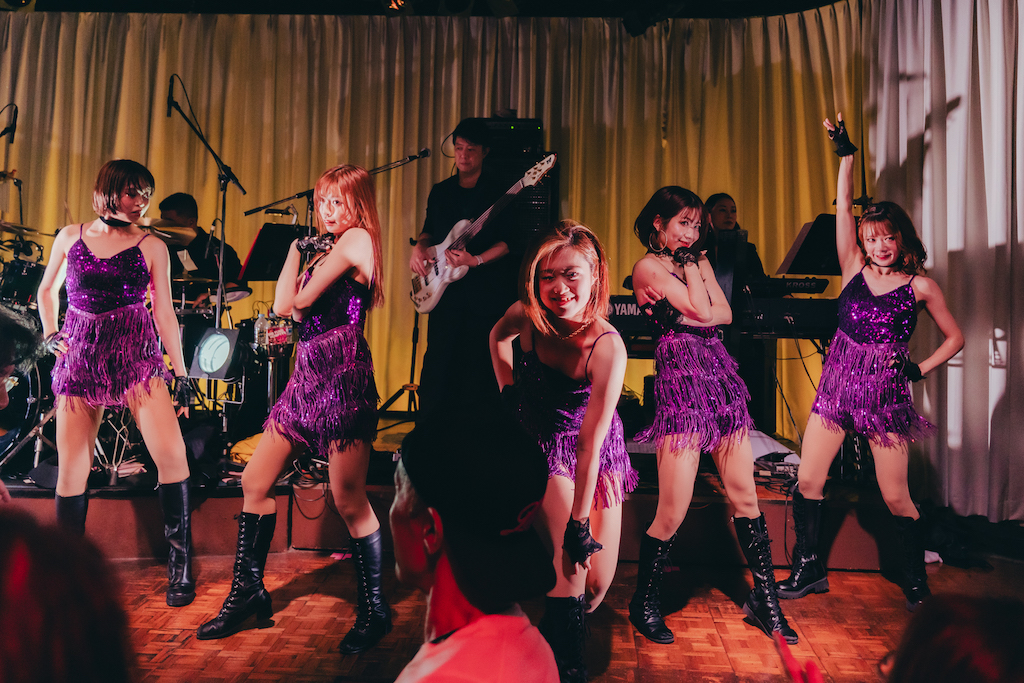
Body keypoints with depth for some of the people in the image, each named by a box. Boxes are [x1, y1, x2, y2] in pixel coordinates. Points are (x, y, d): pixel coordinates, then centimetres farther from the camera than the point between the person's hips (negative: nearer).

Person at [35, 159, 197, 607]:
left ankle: (181, 564, -4)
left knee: (170, 453, -17)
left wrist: (181, 373, 1)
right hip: (79, 356, 2)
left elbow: (165, 314, 5)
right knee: (71, 468, 3)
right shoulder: (70, 237, 11)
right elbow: (47, 291, 25)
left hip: (137, 354, -2)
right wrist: (50, 336, 11)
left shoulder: (151, 247, 5)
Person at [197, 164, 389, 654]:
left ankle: (374, 609, 11)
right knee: (254, 481, 12)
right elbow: (286, 307, 10)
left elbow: (296, 302, -10)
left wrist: (297, 251, 8)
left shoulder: (357, 239, -7)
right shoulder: (328, 248, 20)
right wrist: (298, 247, 12)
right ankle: (248, 593, 26)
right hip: (308, 374, 10)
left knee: (349, 501, -6)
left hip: (342, 375, -10)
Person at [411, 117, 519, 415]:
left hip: (487, 294, -4)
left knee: (479, 370, -1)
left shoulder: (501, 192, -1)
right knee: (437, 364, 4)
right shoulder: (440, 192, 14)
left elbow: (512, 241, -7)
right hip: (445, 292, 4)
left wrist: (476, 260, -19)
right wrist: (420, 247, 2)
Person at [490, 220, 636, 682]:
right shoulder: (527, 316, -23)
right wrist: (507, 391, -6)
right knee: (569, 568, -16)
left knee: (599, 579, 1)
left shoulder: (607, 346, -30)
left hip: (599, 452, 0)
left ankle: (558, 635, 28)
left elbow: (590, 441, -28)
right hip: (544, 441, 1)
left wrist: (581, 523, -25)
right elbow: (498, 336, 1)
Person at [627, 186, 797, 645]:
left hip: (719, 375, 7)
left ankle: (765, 599, 23)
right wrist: (688, 263, 1)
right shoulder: (648, 267, -4)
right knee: (673, 512, -4)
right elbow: (702, 310, -12)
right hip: (680, 382, -7)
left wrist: (681, 318, -8)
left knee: (744, 494, 9)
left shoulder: (698, 260, 17)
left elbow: (725, 313, 6)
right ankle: (643, 604, 17)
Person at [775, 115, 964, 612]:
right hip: (837, 384, 3)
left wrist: (920, 370, -2)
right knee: (807, 481, 1)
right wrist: (846, 155, -6)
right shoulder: (854, 269, 4)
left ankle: (916, 580, 26)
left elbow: (954, 338, 10)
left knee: (895, 497, 2)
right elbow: (842, 208, -3)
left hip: (886, 391, -2)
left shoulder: (920, 285, 0)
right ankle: (808, 568, 19)